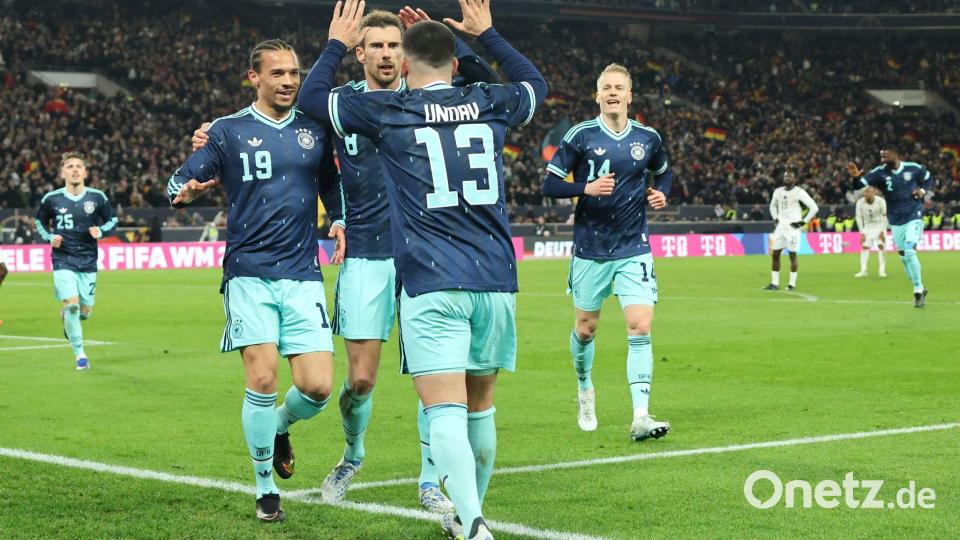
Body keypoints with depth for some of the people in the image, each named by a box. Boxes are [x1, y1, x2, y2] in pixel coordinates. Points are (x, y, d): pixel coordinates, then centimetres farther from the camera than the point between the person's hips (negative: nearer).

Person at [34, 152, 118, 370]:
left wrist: (100, 231, -12)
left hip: (88, 262, 2)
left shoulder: (97, 197, -2)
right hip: (63, 261, -2)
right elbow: (40, 221, 14)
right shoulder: (51, 199, -2)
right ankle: (79, 354, -5)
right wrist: (50, 237, -5)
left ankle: (66, 315, 43)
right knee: (72, 303, -18)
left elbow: (112, 220, 9)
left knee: (84, 311, 4)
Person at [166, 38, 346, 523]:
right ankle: (266, 487, 7)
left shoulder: (315, 129, 11)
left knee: (317, 387, -7)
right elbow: (179, 182, 4)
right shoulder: (228, 131, 3)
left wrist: (340, 222, 11)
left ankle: (281, 426, 29)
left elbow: (331, 182, 27)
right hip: (249, 274, -2)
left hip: (303, 276, 2)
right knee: (262, 381, -12)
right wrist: (186, 191, -19)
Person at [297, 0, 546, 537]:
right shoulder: (489, 104, 11)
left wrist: (337, 44, 31)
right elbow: (537, 84, 34)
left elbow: (311, 96, 16)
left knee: (446, 411, -10)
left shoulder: (387, 110, 1)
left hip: (432, 285, -4)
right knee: (481, 405, 17)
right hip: (495, 280, 4)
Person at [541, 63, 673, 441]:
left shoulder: (648, 138, 3)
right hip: (590, 250, -1)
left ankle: (641, 418, -15)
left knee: (640, 328, -13)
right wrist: (586, 188, -22)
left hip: (634, 250, 1)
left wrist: (661, 194, 2)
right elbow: (550, 185, -6)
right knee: (585, 329, 11)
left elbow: (663, 173, 23)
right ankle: (585, 390, 40)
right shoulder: (580, 136, -5)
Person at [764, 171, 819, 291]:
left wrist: (803, 222, -9)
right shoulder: (778, 191, 11)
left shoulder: (799, 192, -7)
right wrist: (776, 218, 14)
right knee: (775, 254, 3)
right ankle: (774, 283, 9)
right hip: (781, 226, 6)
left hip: (793, 227, -6)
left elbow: (814, 208, -7)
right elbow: (773, 205, 30)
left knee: (792, 255, -4)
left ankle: (792, 283, 4)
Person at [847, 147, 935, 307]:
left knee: (910, 252, -18)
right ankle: (920, 289, 26)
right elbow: (862, 184, -19)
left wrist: (923, 190, -9)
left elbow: (929, 179, 11)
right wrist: (857, 177, -41)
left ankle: (918, 290, -6)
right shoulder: (880, 172, -8)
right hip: (896, 221, 3)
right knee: (904, 257, 9)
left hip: (914, 217, -3)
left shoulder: (913, 168, -8)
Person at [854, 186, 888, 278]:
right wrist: (862, 233, -11)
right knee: (865, 246, -4)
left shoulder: (880, 201, -22)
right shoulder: (860, 202, -18)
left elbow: (884, 216, -13)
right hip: (868, 226, 2)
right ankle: (863, 270, -1)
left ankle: (882, 270, -8)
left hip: (880, 225, -2)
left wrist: (882, 231, -15)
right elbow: (859, 217, -9)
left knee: (881, 246, -12)